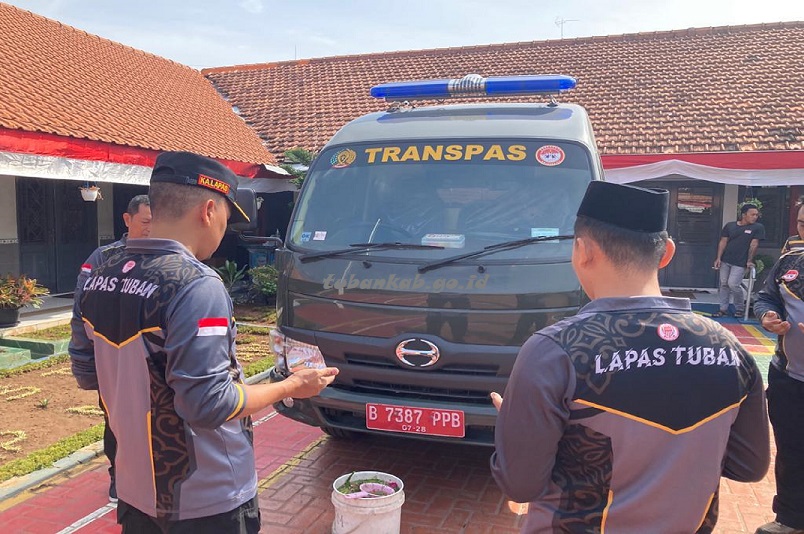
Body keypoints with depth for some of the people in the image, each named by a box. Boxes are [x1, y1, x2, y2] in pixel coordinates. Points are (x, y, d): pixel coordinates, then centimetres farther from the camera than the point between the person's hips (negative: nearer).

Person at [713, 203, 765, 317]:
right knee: (724, 284, 7)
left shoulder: (758, 227, -4)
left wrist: (749, 261, -5)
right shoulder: (729, 226, 3)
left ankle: (740, 309, 10)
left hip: (740, 263, -3)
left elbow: (754, 245, -5)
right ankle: (723, 309, 17)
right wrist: (718, 258, -1)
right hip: (725, 261, 4)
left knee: (733, 284, -10)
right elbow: (723, 242, 4)